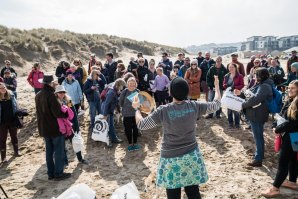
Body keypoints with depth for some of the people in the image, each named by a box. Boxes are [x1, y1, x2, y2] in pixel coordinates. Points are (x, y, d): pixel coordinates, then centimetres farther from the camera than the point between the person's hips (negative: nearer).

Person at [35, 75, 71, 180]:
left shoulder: (38, 96, 7)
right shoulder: (50, 95, -20)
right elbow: (57, 113, -24)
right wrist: (67, 113, -9)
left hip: (44, 128, 8)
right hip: (55, 128, -8)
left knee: (49, 151, 15)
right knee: (59, 151, 3)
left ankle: (51, 173, 22)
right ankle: (58, 173, 9)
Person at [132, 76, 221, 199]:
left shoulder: (163, 111, -18)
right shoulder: (194, 106, -10)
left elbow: (141, 125, -10)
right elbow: (216, 104, 6)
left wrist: (136, 108, 7)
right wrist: (217, 86, 23)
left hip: (171, 157, -2)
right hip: (191, 155, 3)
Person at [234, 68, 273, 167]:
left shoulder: (265, 86, -20)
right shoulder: (260, 85, 13)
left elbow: (255, 99, -28)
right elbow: (250, 96, 19)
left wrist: (242, 105, -20)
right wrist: (240, 94, 7)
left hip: (257, 115, -10)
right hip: (255, 114, 10)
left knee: (258, 137, -2)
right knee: (258, 136, 21)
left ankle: (258, 159, 6)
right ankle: (260, 154, 37)